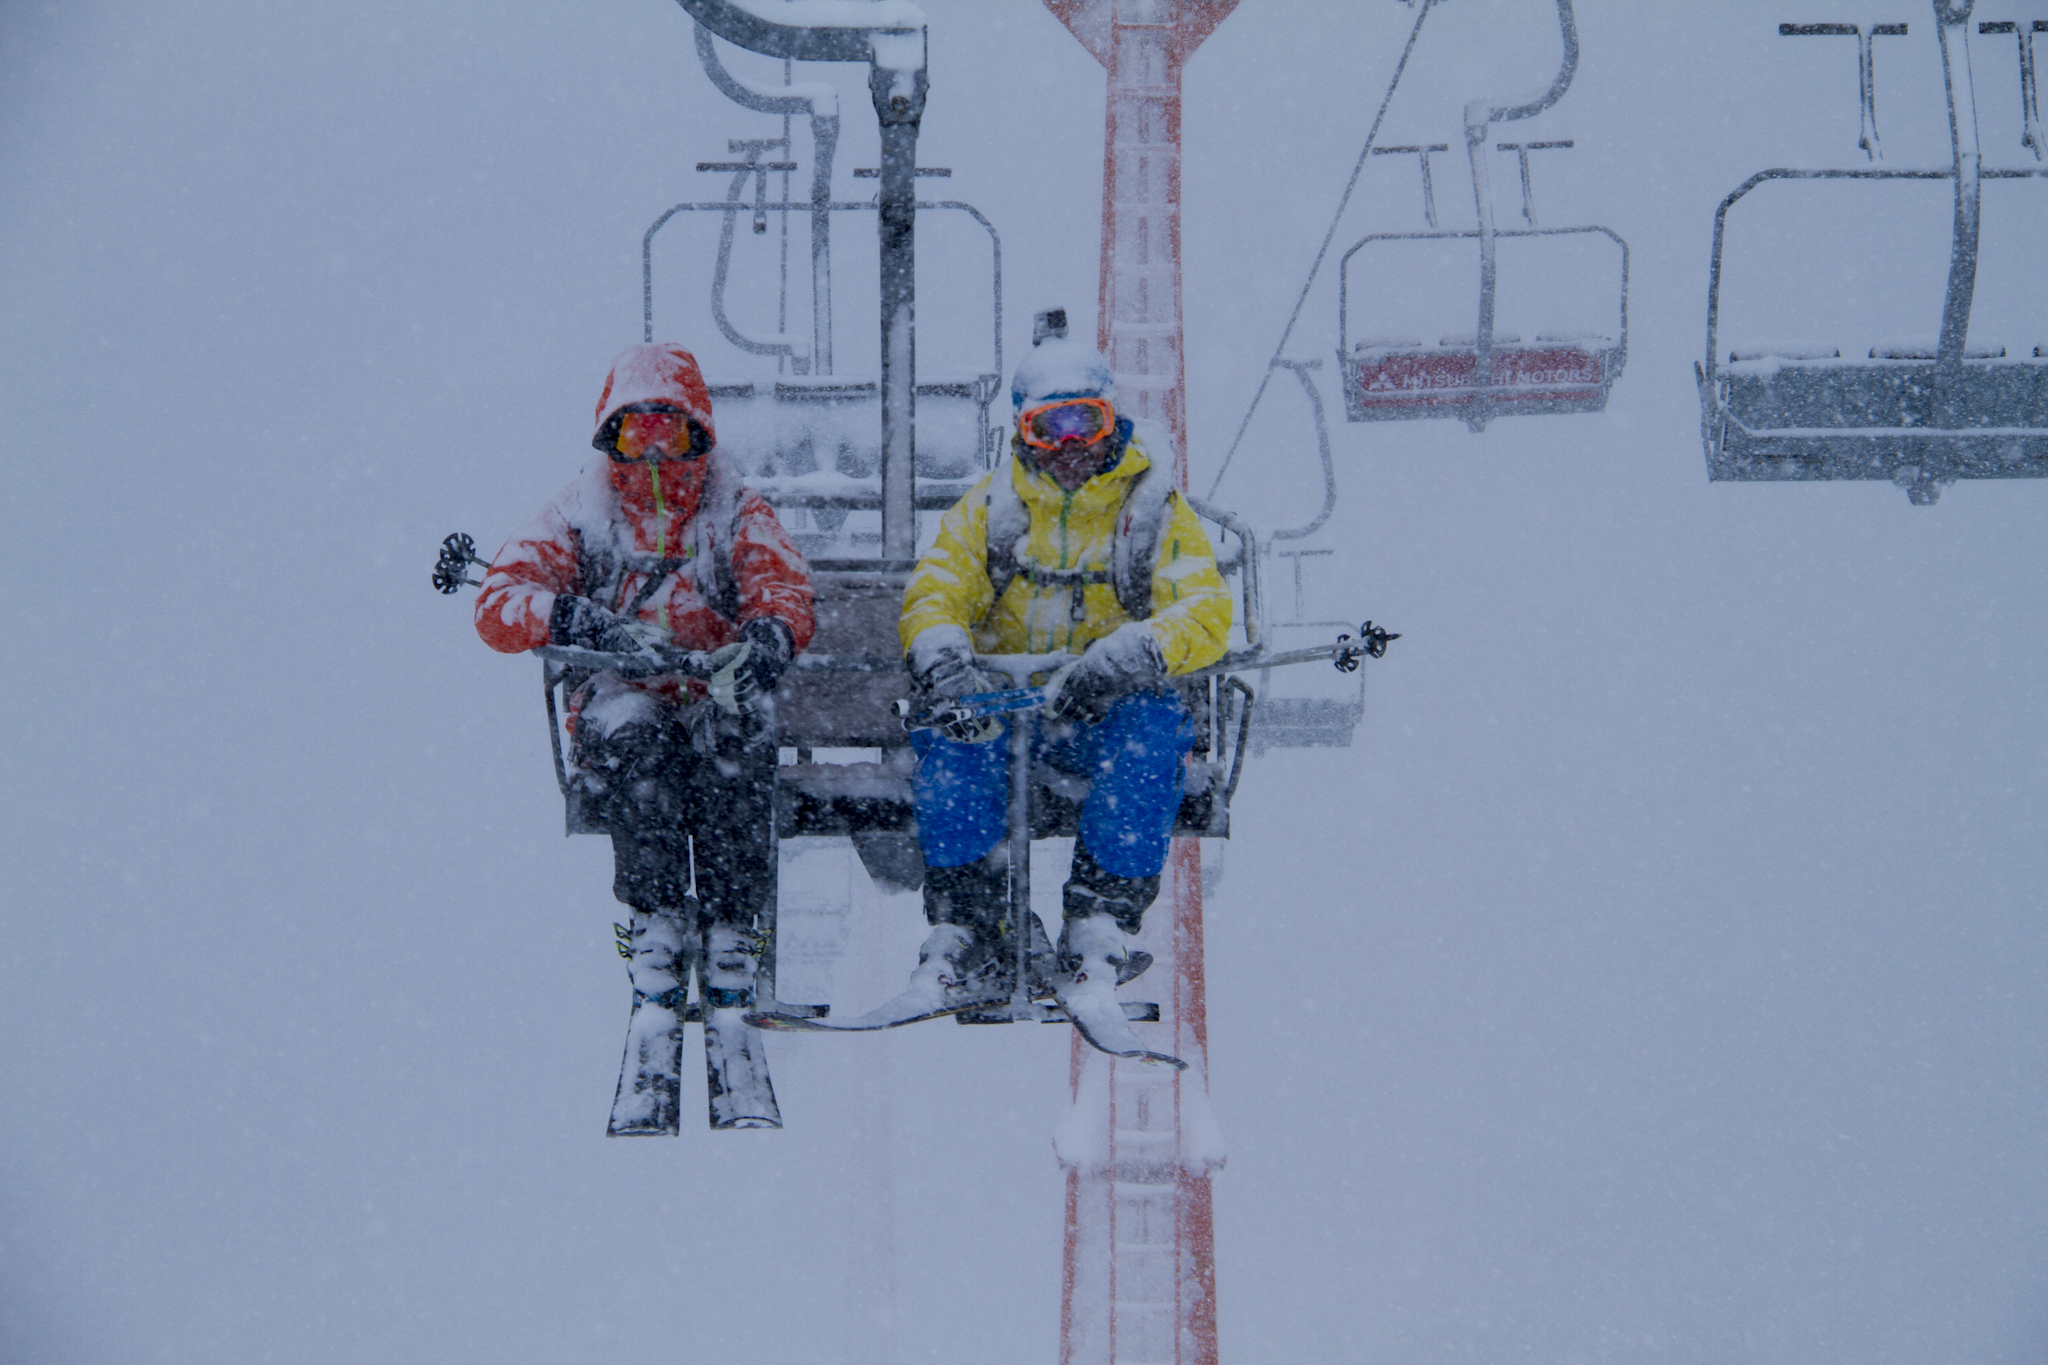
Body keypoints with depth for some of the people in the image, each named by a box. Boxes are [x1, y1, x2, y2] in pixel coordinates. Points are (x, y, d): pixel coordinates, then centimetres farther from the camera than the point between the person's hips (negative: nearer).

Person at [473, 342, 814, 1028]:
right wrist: (578, 621, -26)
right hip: (618, 707, 0)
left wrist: (769, 634, -32)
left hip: (713, 702, 1)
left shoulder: (737, 513, 11)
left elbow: (784, 588, -6)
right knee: (632, 729, -36)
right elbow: (498, 604, -4)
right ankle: (653, 920, -30)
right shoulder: (579, 514, 9)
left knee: (732, 734, -35)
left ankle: (730, 928, -29)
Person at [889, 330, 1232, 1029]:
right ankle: (966, 948, -29)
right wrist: (947, 662, -24)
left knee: (1147, 735, -36)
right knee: (952, 738, -32)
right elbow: (933, 597, 2)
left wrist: (1123, 657, -30)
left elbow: (1206, 613, -9)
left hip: (1110, 706, -1)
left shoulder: (1154, 510, 3)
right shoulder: (990, 506, 10)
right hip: (999, 699, 1)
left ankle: (1096, 946, -35)